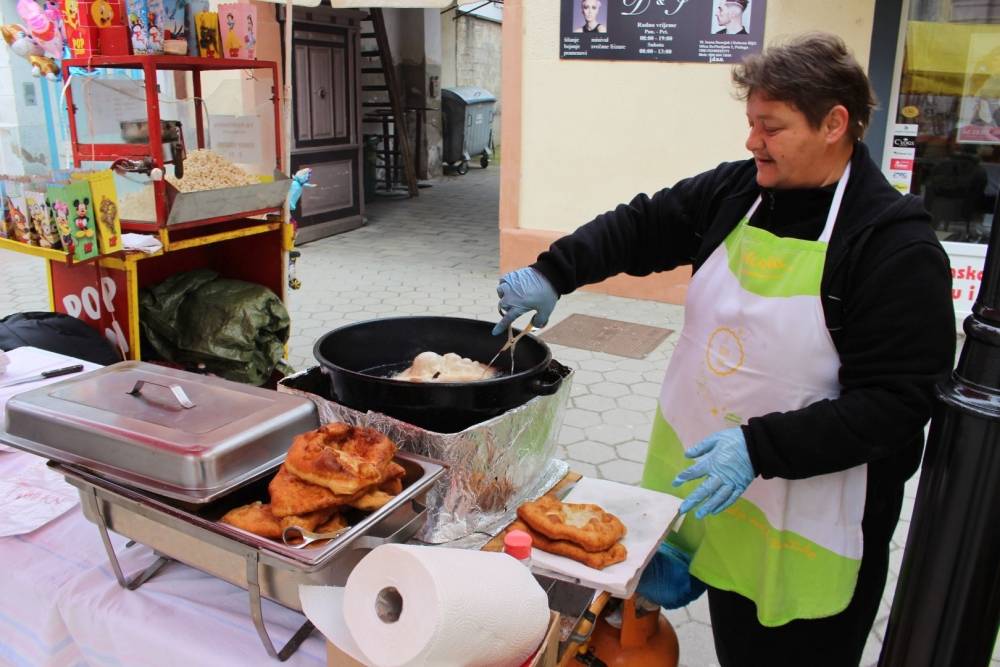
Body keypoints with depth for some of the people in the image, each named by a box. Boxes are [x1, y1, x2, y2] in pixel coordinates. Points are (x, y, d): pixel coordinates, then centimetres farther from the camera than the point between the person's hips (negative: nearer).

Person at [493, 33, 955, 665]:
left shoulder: (897, 247, -18)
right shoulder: (737, 192, 0)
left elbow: (893, 404, -21)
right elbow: (642, 227, 9)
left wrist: (760, 447, -31)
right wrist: (553, 273, -5)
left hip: (807, 521, -5)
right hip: (707, 474, 5)